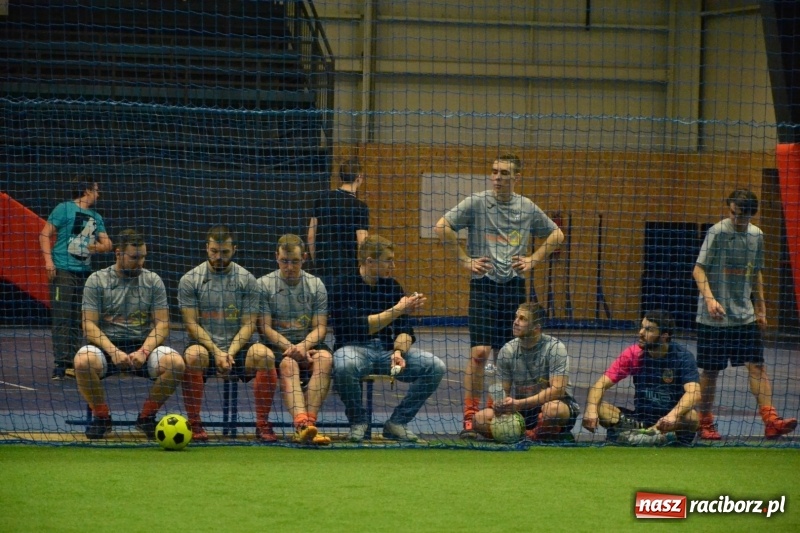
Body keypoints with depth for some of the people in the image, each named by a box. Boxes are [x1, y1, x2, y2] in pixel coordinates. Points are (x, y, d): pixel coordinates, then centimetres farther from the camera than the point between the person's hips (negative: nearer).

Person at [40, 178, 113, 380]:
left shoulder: (96, 217, 18)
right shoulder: (64, 209, -1)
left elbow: (107, 244, 20)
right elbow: (45, 234, -4)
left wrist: (98, 246, -3)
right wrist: (48, 260, -14)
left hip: (85, 272, 7)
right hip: (63, 271, -7)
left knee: (78, 320, 7)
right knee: (62, 318, -9)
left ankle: (74, 361, 12)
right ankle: (61, 364, -11)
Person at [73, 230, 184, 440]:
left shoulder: (153, 281, 7)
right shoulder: (97, 281, 1)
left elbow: (162, 324, 2)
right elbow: (89, 325, -5)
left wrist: (144, 351, -17)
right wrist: (113, 351, -21)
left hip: (143, 345, 1)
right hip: (106, 345, -1)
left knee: (175, 363, -29)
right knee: (83, 361, -35)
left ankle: (147, 416, -5)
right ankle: (101, 416, -9)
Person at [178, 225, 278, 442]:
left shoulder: (247, 280, 5)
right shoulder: (189, 281, 3)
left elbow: (248, 324, 0)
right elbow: (192, 324, -2)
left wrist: (230, 353, -16)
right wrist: (216, 352, -16)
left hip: (238, 348, 1)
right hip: (205, 346, -1)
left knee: (265, 355, -30)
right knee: (193, 355, -36)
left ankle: (263, 425, -18)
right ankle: (194, 424, -21)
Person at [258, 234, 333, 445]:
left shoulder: (316, 286, 10)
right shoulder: (264, 285, 4)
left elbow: (320, 327, 4)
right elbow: (266, 327, -3)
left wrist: (303, 346, -17)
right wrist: (290, 348, -18)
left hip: (308, 344, 2)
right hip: (276, 347, -2)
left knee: (325, 358, -31)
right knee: (288, 363, -36)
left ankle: (307, 423, -41)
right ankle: (302, 423, -55)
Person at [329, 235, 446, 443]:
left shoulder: (392, 286, 10)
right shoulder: (344, 285, -7)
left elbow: (405, 330, 4)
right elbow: (359, 327, -17)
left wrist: (399, 352, -17)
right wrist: (398, 309, -17)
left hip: (388, 348, 5)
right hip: (354, 347, -5)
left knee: (435, 367, -17)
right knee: (344, 365, -41)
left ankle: (397, 423, -6)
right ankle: (358, 421, -13)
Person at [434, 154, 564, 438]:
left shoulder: (528, 208, 9)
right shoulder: (476, 203, -1)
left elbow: (556, 235, 22)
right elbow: (441, 227, -4)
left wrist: (533, 259, 9)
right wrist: (465, 260, -6)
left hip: (514, 286, 3)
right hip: (484, 285, -3)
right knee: (480, 352, -14)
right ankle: (470, 417, -10)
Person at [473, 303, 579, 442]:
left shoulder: (555, 348, -13)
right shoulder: (507, 351, 0)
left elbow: (557, 390, -21)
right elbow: (504, 391, 3)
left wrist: (519, 404, -29)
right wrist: (501, 405, -23)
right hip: (520, 411, 4)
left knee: (553, 409, -40)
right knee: (480, 418, -18)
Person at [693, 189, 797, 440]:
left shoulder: (756, 235, 8)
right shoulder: (717, 232, -10)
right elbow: (699, 269, -12)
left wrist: (761, 309, 17)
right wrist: (710, 299, -27)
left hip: (745, 315, 5)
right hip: (714, 317, -5)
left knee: (757, 365, -4)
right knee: (710, 371, 2)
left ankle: (770, 421, -9)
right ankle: (705, 424, 16)